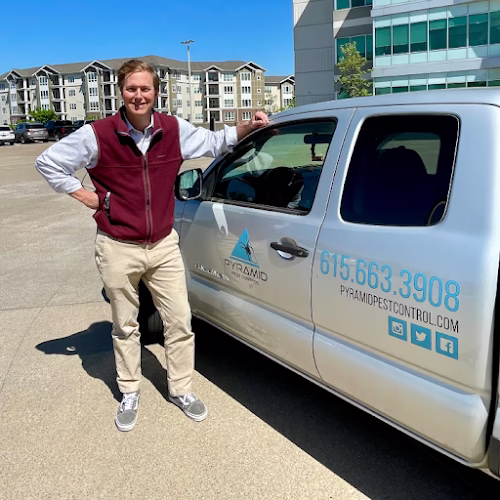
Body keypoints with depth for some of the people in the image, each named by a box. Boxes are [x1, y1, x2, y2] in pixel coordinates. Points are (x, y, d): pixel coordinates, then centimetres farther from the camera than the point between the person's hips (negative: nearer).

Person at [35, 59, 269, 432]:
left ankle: (181, 390, 27)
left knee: (180, 321, 7)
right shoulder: (98, 135, -11)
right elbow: (48, 162, 0)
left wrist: (249, 127, -2)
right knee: (125, 326, 13)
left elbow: (215, 142, 14)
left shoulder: (174, 130, -2)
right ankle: (130, 394, 33)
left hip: (164, 246, 3)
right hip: (118, 250, -2)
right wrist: (86, 196, -5)